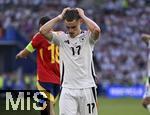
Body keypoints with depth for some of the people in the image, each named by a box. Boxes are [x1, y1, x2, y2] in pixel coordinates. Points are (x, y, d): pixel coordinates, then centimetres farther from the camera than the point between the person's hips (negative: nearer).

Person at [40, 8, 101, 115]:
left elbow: (96, 30, -22)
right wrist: (59, 17, -4)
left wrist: (83, 16, -9)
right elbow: (43, 31, -9)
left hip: (87, 88, -1)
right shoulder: (61, 38, 5)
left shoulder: (87, 37, 1)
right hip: (67, 90, 1)